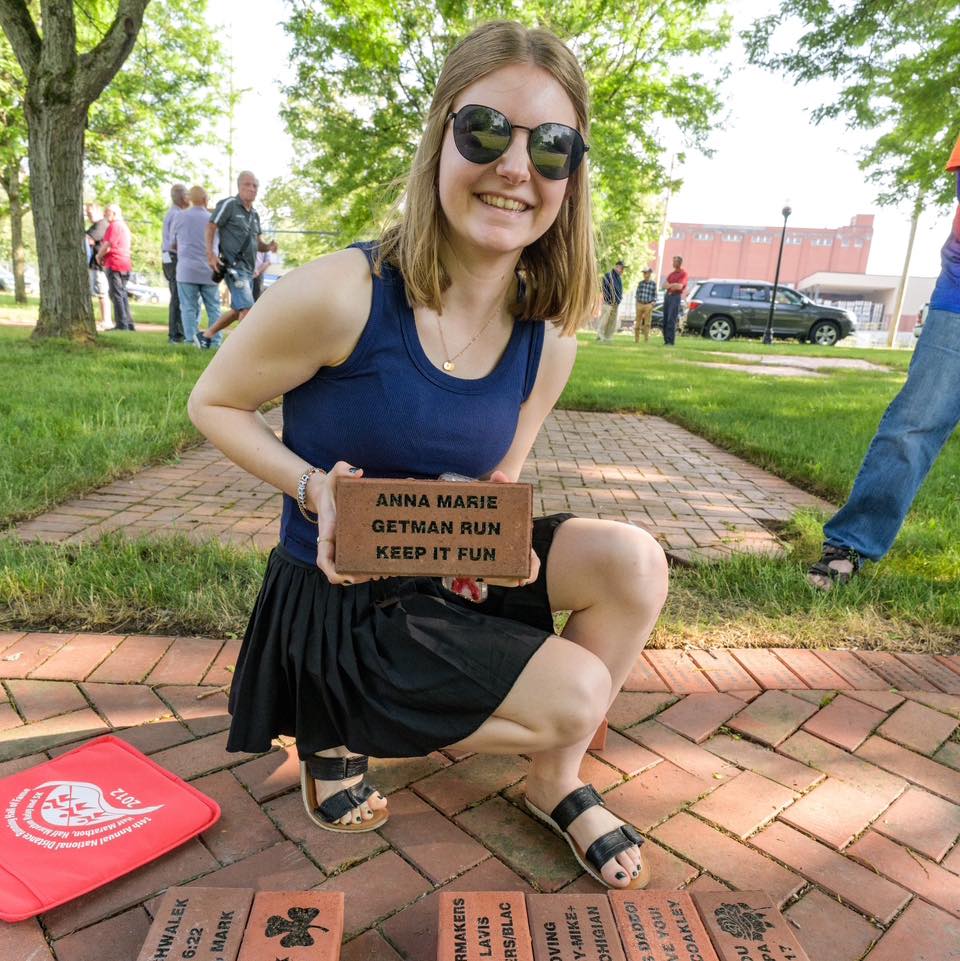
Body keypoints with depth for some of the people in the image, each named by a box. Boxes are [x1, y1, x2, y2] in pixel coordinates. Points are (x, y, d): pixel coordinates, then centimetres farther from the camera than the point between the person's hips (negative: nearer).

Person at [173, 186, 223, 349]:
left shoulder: (180, 216, 1)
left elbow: (173, 244, 12)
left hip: (187, 270, 0)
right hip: (209, 270, 1)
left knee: (189, 308, 2)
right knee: (213, 308, 7)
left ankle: (191, 340, -8)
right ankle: (215, 342, 5)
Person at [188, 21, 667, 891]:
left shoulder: (547, 337, -6)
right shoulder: (345, 293, -22)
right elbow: (214, 404, -8)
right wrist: (317, 489, -24)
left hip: (453, 573, 5)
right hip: (341, 599, -5)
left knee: (633, 562, -15)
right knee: (579, 696, -12)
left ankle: (556, 781, 8)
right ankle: (342, 733, 11)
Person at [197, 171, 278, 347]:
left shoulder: (255, 214, 17)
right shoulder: (229, 204, -6)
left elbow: (258, 242, 19)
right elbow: (210, 228, -7)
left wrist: (269, 246, -4)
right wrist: (210, 254, -18)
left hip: (248, 269, 9)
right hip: (234, 266, -9)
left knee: (237, 310, 17)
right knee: (247, 308, -17)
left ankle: (207, 335, 30)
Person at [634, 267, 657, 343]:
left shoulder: (653, 284, 1)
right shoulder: (640, 283, 7)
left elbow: (655, 295, 5)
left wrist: (653, 302, -8)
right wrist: (637, 302, 8)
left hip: (648, 305, -2)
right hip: (639, 304, 2)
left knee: (647, 323, -5)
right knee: (638, 323, 6)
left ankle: (646, 340, -1)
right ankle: (636, 340, 12)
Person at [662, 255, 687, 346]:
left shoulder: (683, 273, -2)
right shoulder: (671, 273, 18)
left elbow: (679, 286, -14)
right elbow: (665, 285, 8)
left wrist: (670, 285, -1)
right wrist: (674, 285, -9)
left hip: (676, 297, -7)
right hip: (667, 295, 7)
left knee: (671, 320, -13)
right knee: (665, 319, 4)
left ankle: (671, 341, -14)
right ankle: (666, 340, 8)